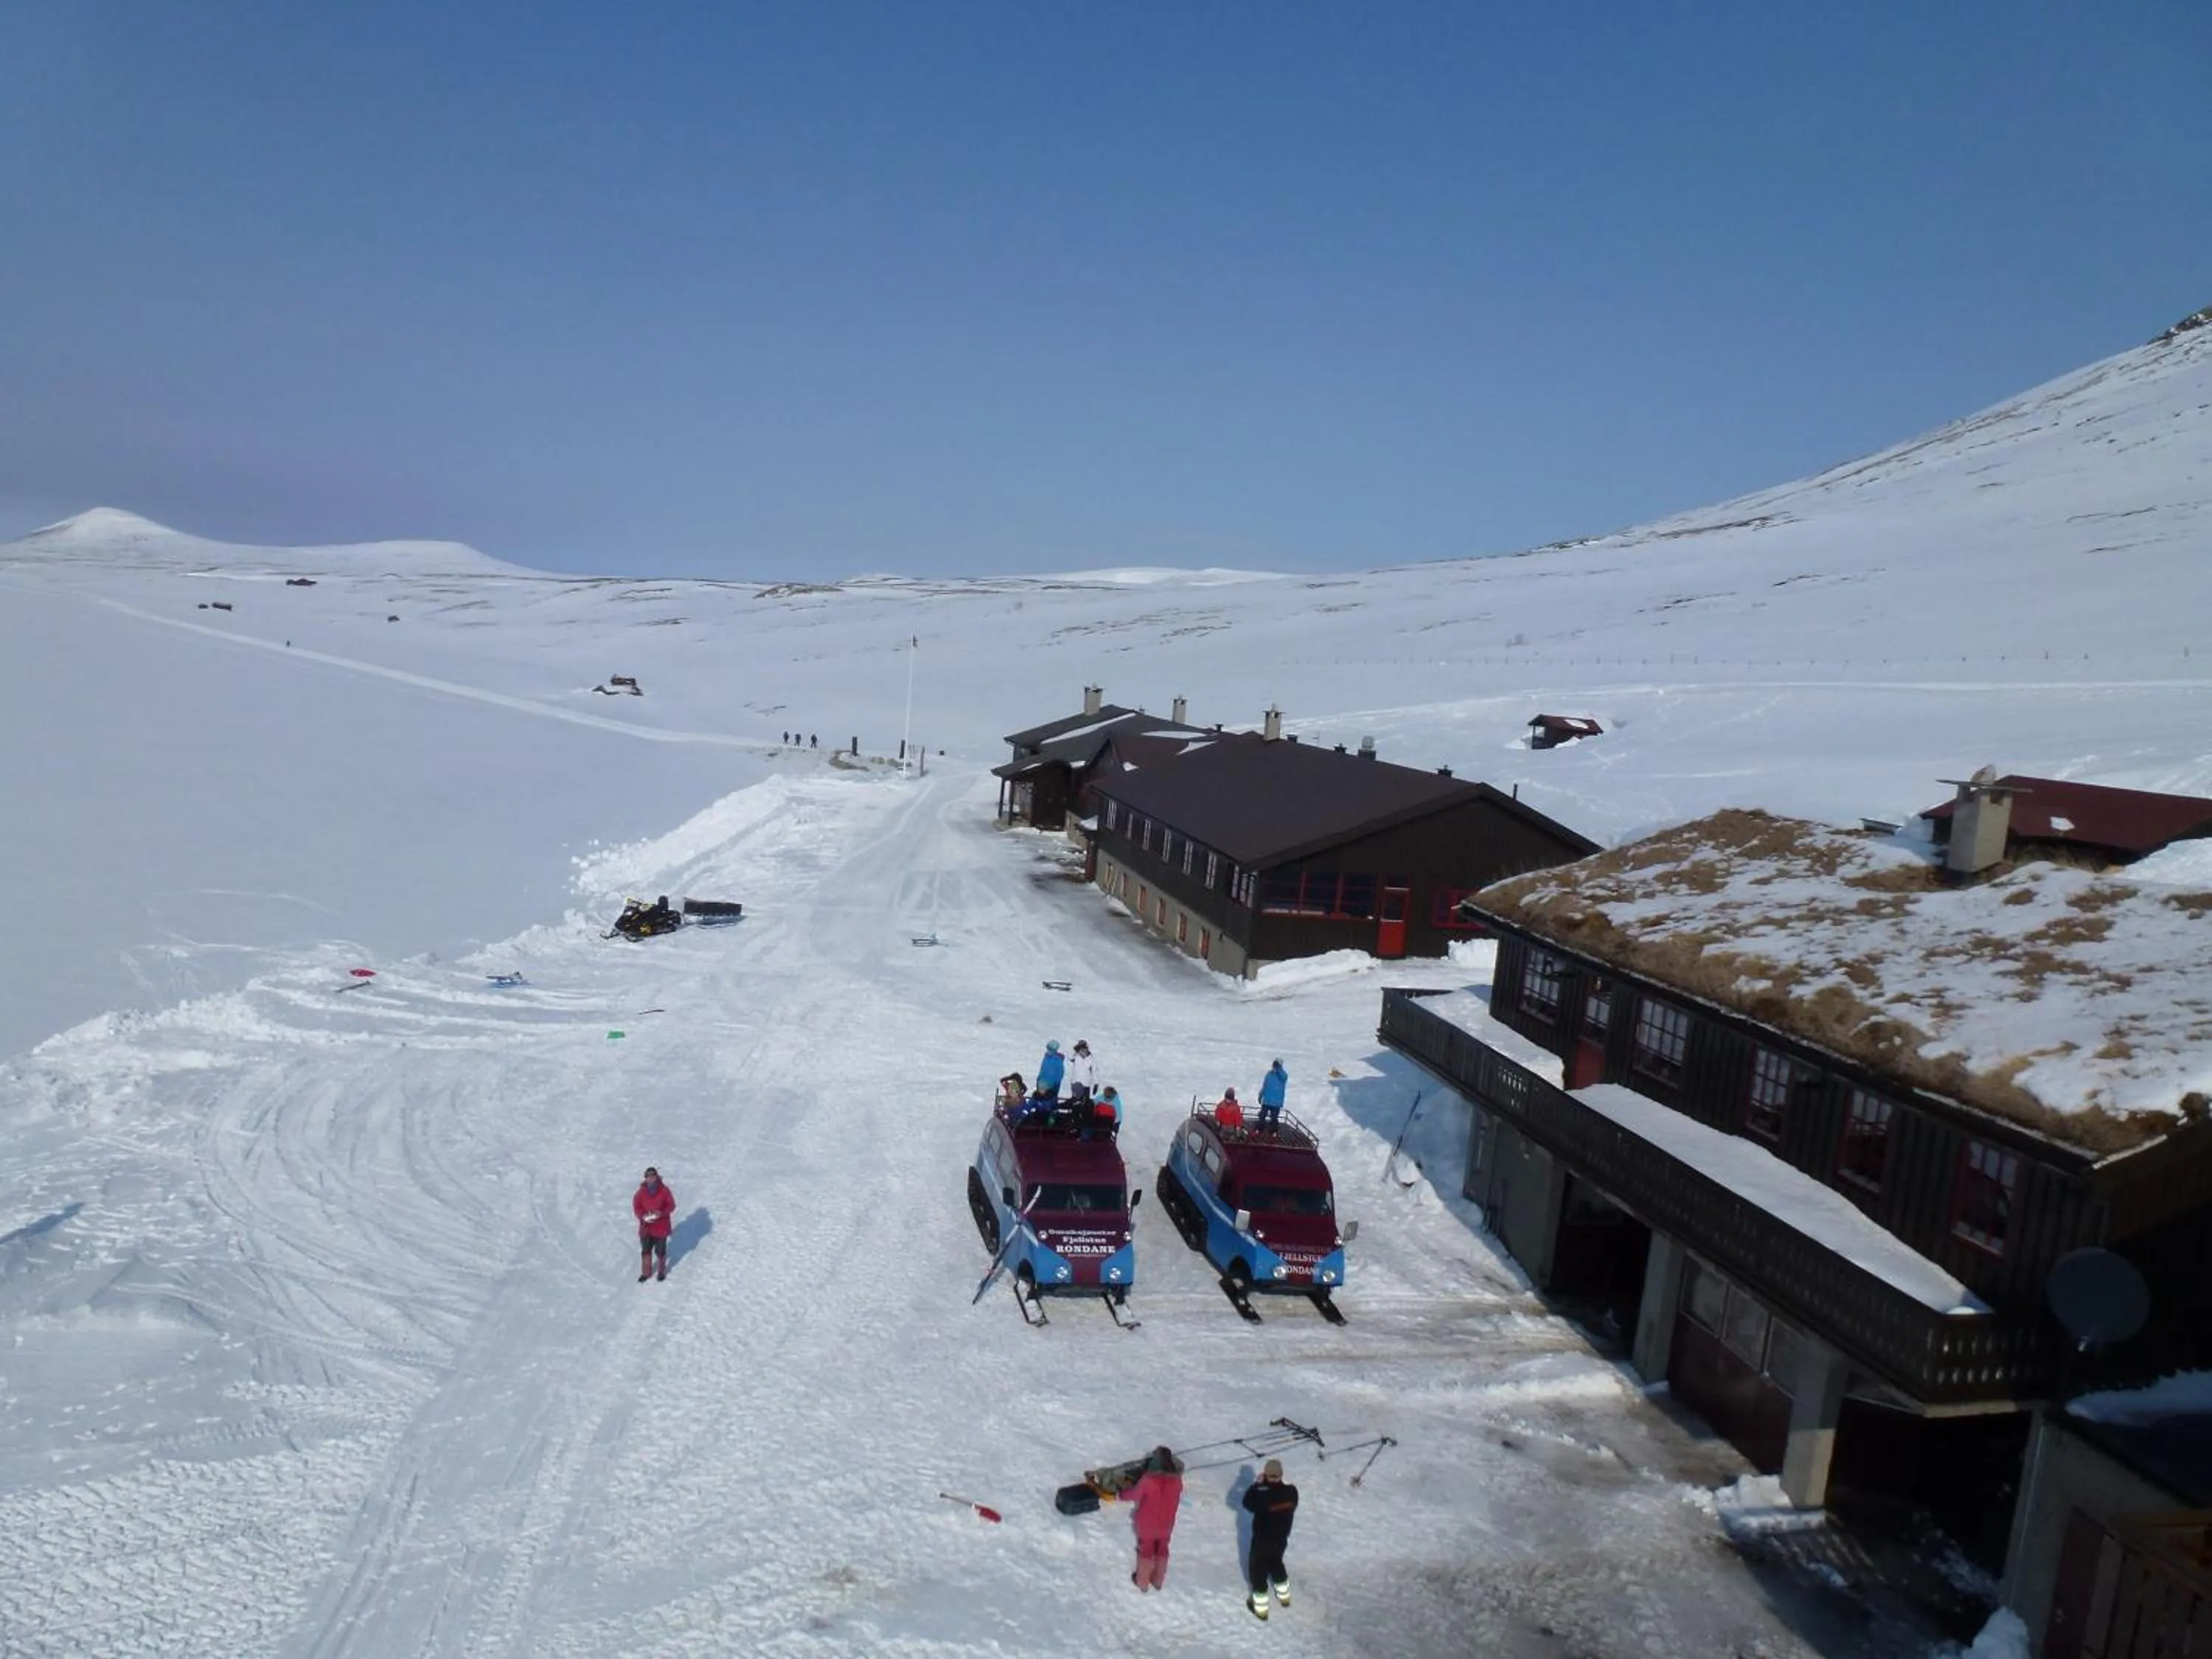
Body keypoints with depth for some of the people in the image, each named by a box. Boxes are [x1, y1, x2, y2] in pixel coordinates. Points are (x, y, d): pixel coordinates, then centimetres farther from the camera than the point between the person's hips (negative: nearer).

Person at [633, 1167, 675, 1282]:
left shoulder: (664, 1191, -13)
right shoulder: (641, 1192, -8)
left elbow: (671, 1205, -6)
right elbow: (636, 1207, -1)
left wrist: (662, 1213, -23)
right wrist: (643, 1216, -19)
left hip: (661, 1227, -2)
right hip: (646, 1227, 2)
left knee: (660, 1251, 11)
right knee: (645, 1251, 13)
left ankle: (662, 1271, 32)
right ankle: (646, 1272, 31)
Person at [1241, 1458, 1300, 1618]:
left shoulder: (1263, 1495, -33)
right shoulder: (1291, 1490, -18)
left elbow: (1248, 1502, -15)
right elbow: (1292, 1508, 0)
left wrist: (1257, 1483, -11)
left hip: (1262, 1540, -5)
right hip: (1282, 1538, 5)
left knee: (1258, 1570, 15)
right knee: (1276, 1563, 31)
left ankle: (1260, 1608, 25)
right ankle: (1284, 1596, 48)